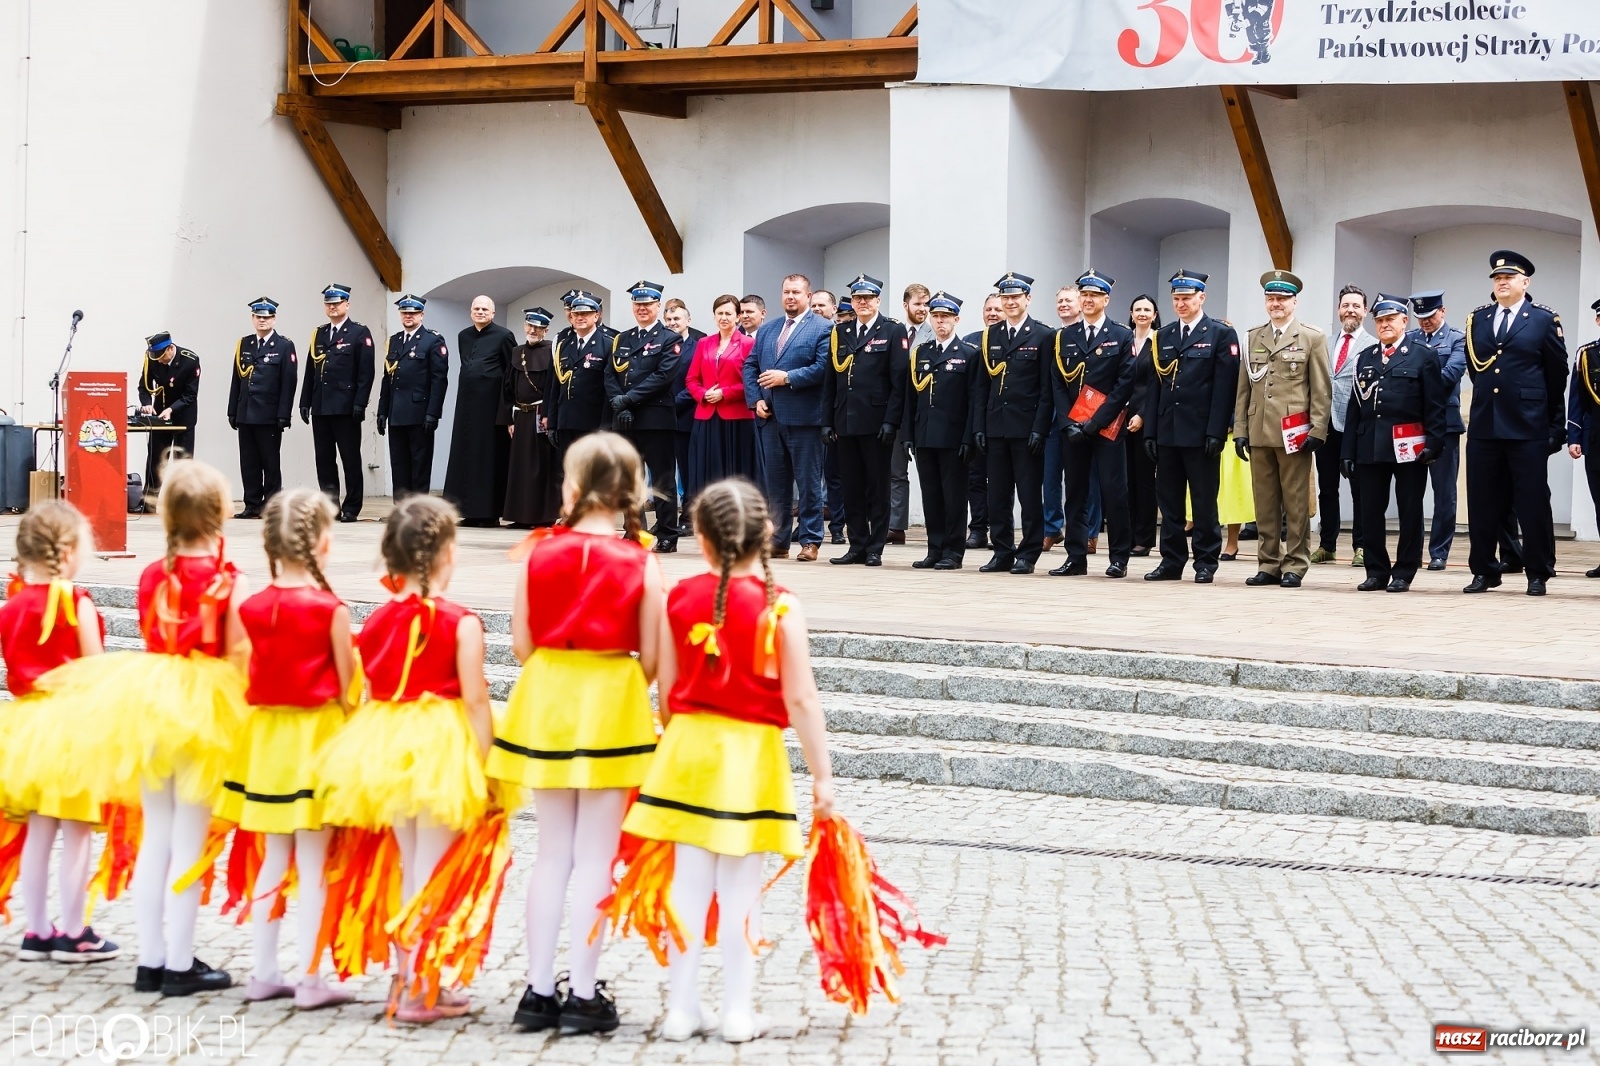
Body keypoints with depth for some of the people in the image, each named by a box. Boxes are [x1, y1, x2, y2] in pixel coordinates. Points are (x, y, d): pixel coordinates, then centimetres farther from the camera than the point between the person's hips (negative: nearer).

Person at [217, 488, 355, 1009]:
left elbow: (247, 675, 5)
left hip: (265, 732, 5)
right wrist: (345, 714, 7)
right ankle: (309, 980, 2)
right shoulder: (330, 608, -14)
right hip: (316, 732, -5)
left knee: (274, 857, 14)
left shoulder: (251, 607, 0)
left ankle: (264, 972, 18)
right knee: (312, 863, 0)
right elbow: (347, 683, -8)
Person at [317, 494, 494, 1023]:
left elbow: (371, 692, 5)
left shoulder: (377, 620, 2)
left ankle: (409, 975, 25)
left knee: (409, 865, 18)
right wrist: (484, 765, -9)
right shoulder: (460, 623, -12)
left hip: (386, 746, 5)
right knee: (432, 870, 3)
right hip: (441, 747, -5)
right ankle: (419, 989, 5)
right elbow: (474, 700, -14)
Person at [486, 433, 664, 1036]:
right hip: (612, 709, -2)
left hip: (546, 703, 2)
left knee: (551, 852, 13)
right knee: (594, 856, 4)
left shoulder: (539, 555, -5)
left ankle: (539, 989, 15)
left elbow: (521, 644, -1)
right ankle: (582, 995, 6)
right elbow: (651, 659, -8)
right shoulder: (641, 564, -10)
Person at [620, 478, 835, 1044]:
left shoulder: (681, 598, -2)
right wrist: (821, 774, -7)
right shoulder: (781, 606, -11)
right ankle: (738, 1012, 11)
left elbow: (666, 688, 3)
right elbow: (800, 700, -12)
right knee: (741, 887, 5)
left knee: (688, 880, 9)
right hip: (752, 754, -2)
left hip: (689, 748, 2)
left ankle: (681, 1008, 14)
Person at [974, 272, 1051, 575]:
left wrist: (1039, 428, -12)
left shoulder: (1042, 335, -1)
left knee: (1030, 495, 0)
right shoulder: (989, 336, 11)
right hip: (996, 426, 4)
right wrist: (979, 426, 4)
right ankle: (1002, 553, 14)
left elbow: (1047, 388, -5)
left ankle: (1028, 555, 5)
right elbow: (982, 386, 11)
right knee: (997, 496, 7)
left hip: (1027, 429, -4)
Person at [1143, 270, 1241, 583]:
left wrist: (1216, 433, -15)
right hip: (1167, 432, 5)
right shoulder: (1163, 337, 14)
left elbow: (1224, 387, -7)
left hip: (1201, 434, -5)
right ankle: (1172, 562, 13)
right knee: (1168, 500, 7)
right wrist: (1150, 431, 5)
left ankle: (1205, 563, 7)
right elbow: (1155, 386, 12)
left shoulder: (1221, 334, -1)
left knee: (1204, 501, 0)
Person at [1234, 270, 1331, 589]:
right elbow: (1243, 389, 14)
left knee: (1296, 504, -1)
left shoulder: (1312, 338, 3)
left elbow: (1322, 390, -1)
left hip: (1294, 433, -4)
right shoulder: (1252, 338, 14)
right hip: (1259, 432, 4)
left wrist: (1317, 430, -9)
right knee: (1264, 503, 5)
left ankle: (1294, 566, 2)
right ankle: (1268, 565, 10)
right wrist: (1240, 430, 6)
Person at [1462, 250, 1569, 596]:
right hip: (1483, 426, 4)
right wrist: (1487, 401, 15)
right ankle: (1484, 572, 15)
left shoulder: (1544, 320, 1)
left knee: (1533, 503, -1)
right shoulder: (1477, 320, 11)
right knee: (1482, 504, 6)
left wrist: (1555, 426, 7)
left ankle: (1538, 574, 8)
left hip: (1528, 428, -4)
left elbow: (1557, 376, 5)